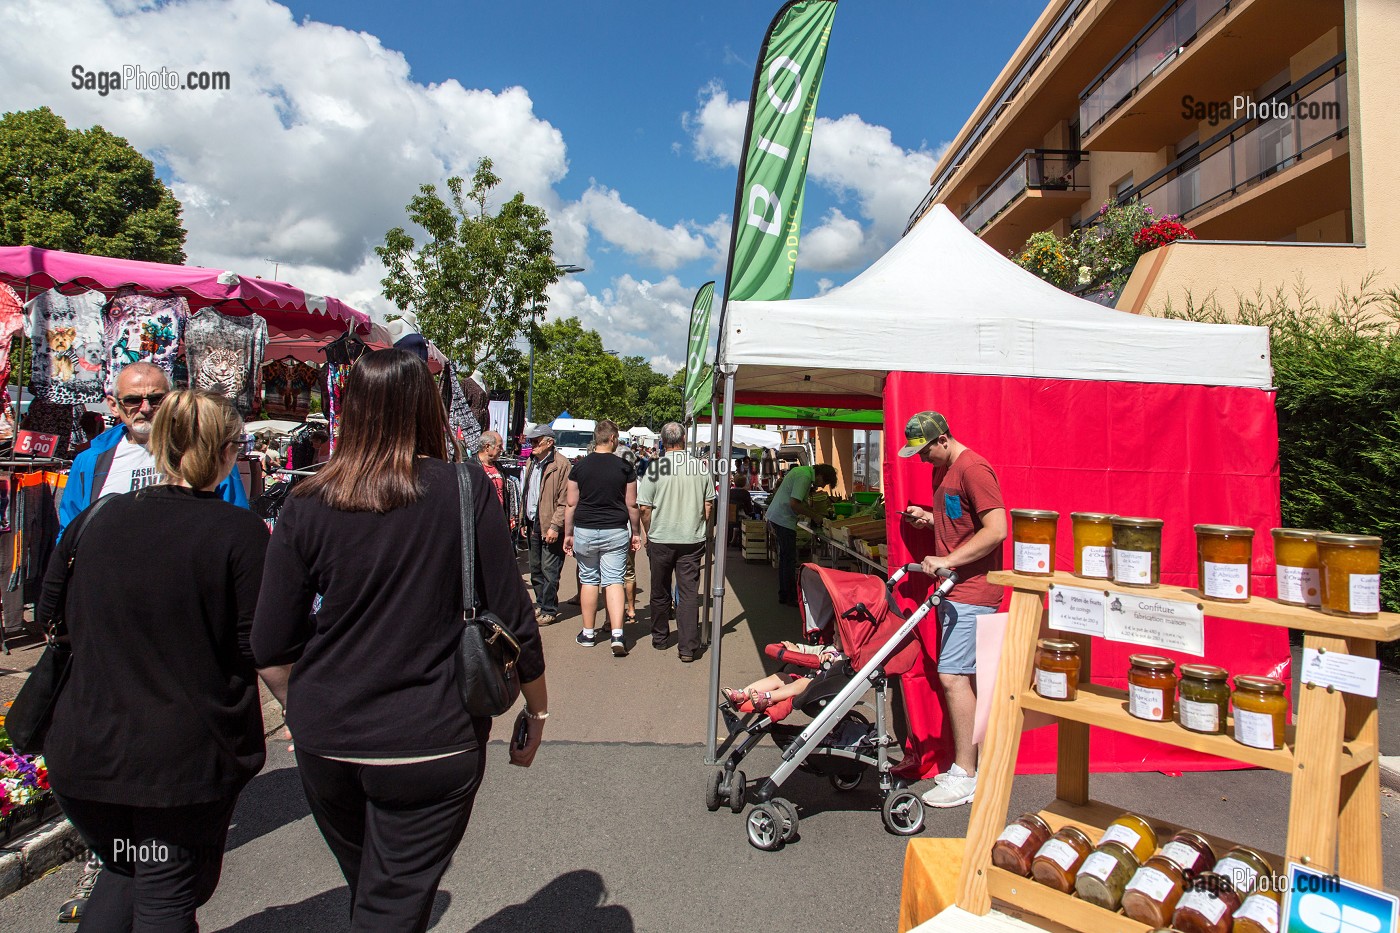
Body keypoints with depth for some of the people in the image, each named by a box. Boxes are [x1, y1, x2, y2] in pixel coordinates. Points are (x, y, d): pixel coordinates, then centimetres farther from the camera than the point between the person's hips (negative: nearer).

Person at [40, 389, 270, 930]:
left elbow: (49, 615, 13)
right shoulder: (241, 532, -15)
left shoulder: (98, 518, 1)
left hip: (82, 748, 5)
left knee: (124, 870, 28)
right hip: (186, 757, -4)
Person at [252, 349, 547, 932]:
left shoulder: (307, 505, -5)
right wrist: (537, 710, 5)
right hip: (431, 746, -3)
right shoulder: (464, 489, -12)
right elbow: (511, 617, -9)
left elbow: (270, 648, -1)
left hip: (326, 746, 4)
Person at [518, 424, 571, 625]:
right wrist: (523, 520, 15)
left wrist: (555, 526, -19)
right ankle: (540, 605, 30)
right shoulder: (532, 462, 13)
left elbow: (565, 501, -16)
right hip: (533, 525, 8)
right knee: (535, 569, 16)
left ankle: (549, 611, 9)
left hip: (550, 527, -8)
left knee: (549, 571, -1)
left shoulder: (561, 464, -13)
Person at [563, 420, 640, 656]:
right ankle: (617, 634, -9)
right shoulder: (624, 467, -4)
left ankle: (588, 634, 20)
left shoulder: (580, 466, -1)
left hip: (585, 531, 1)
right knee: (614, 581, 1)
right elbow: (631, 504, 1)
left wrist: (568, 534, 10)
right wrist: (635, 532, 12)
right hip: (616, 532, -1)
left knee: (588, 580, 12)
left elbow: (571, 504, 1)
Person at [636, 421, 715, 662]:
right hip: (692, 540, 1)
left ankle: (659, 638, 29)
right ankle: (688, 647, 1)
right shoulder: (701, 467, -3)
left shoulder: (655, 468, -9)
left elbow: (644, 507, -6)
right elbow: (709, 505, 4)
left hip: (661, 540, -1)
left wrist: (648, 534, 8)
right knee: (689, 593, 4)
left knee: (660, 592, 15)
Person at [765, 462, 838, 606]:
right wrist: (814, 516, -13)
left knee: (784, 557, 16)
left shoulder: (804, 472, 14)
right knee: (790, 559, -4)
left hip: (776, 516, 11)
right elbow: (794, 504, -24)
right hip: (783, 519, -11)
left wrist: (817, 513, 10)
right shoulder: (805, 476, -19)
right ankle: (791, 597, 2)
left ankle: (784, 595, 23)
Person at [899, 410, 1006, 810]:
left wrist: (947, 560, -22)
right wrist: (928, 517, 9)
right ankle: (982, 760, 24)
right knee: (969, 677, 14)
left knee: (953, 675, -11)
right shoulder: (942, 471, 16)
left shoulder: (973, 469, -14)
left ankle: (965, 775, -1)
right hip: (955, 589, 10)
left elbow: (996, 530, -20)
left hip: (971, 591, -10)